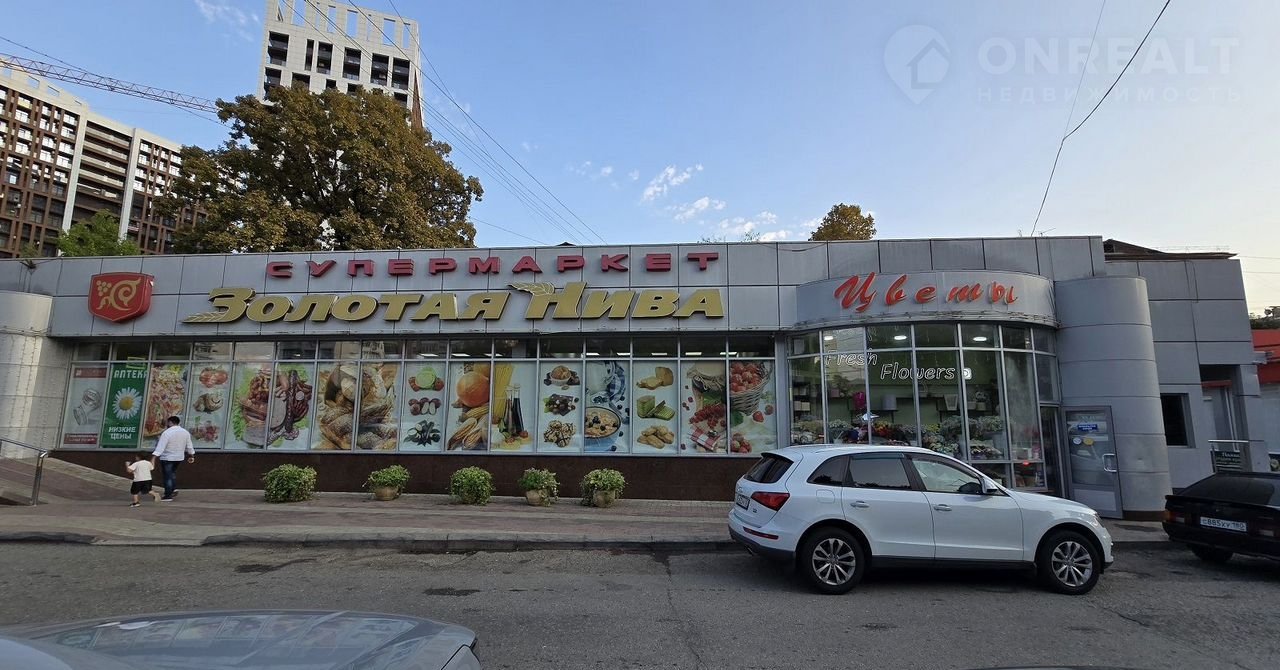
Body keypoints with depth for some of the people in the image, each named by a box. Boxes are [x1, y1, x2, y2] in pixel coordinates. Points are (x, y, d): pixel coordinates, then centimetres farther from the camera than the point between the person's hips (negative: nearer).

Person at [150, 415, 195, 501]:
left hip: (167, 458, -6)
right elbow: (189, 446, 10)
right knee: (172, 472, 26)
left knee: (167, 476, 3)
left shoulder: (167, 433, -18)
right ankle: (174, 488, 13)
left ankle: (168, 496, 8)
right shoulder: (185, 432, 1)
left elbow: (160, 447, -24)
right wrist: (191, 456, 23)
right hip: (179, 458, 6)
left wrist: (153, 459, -26)